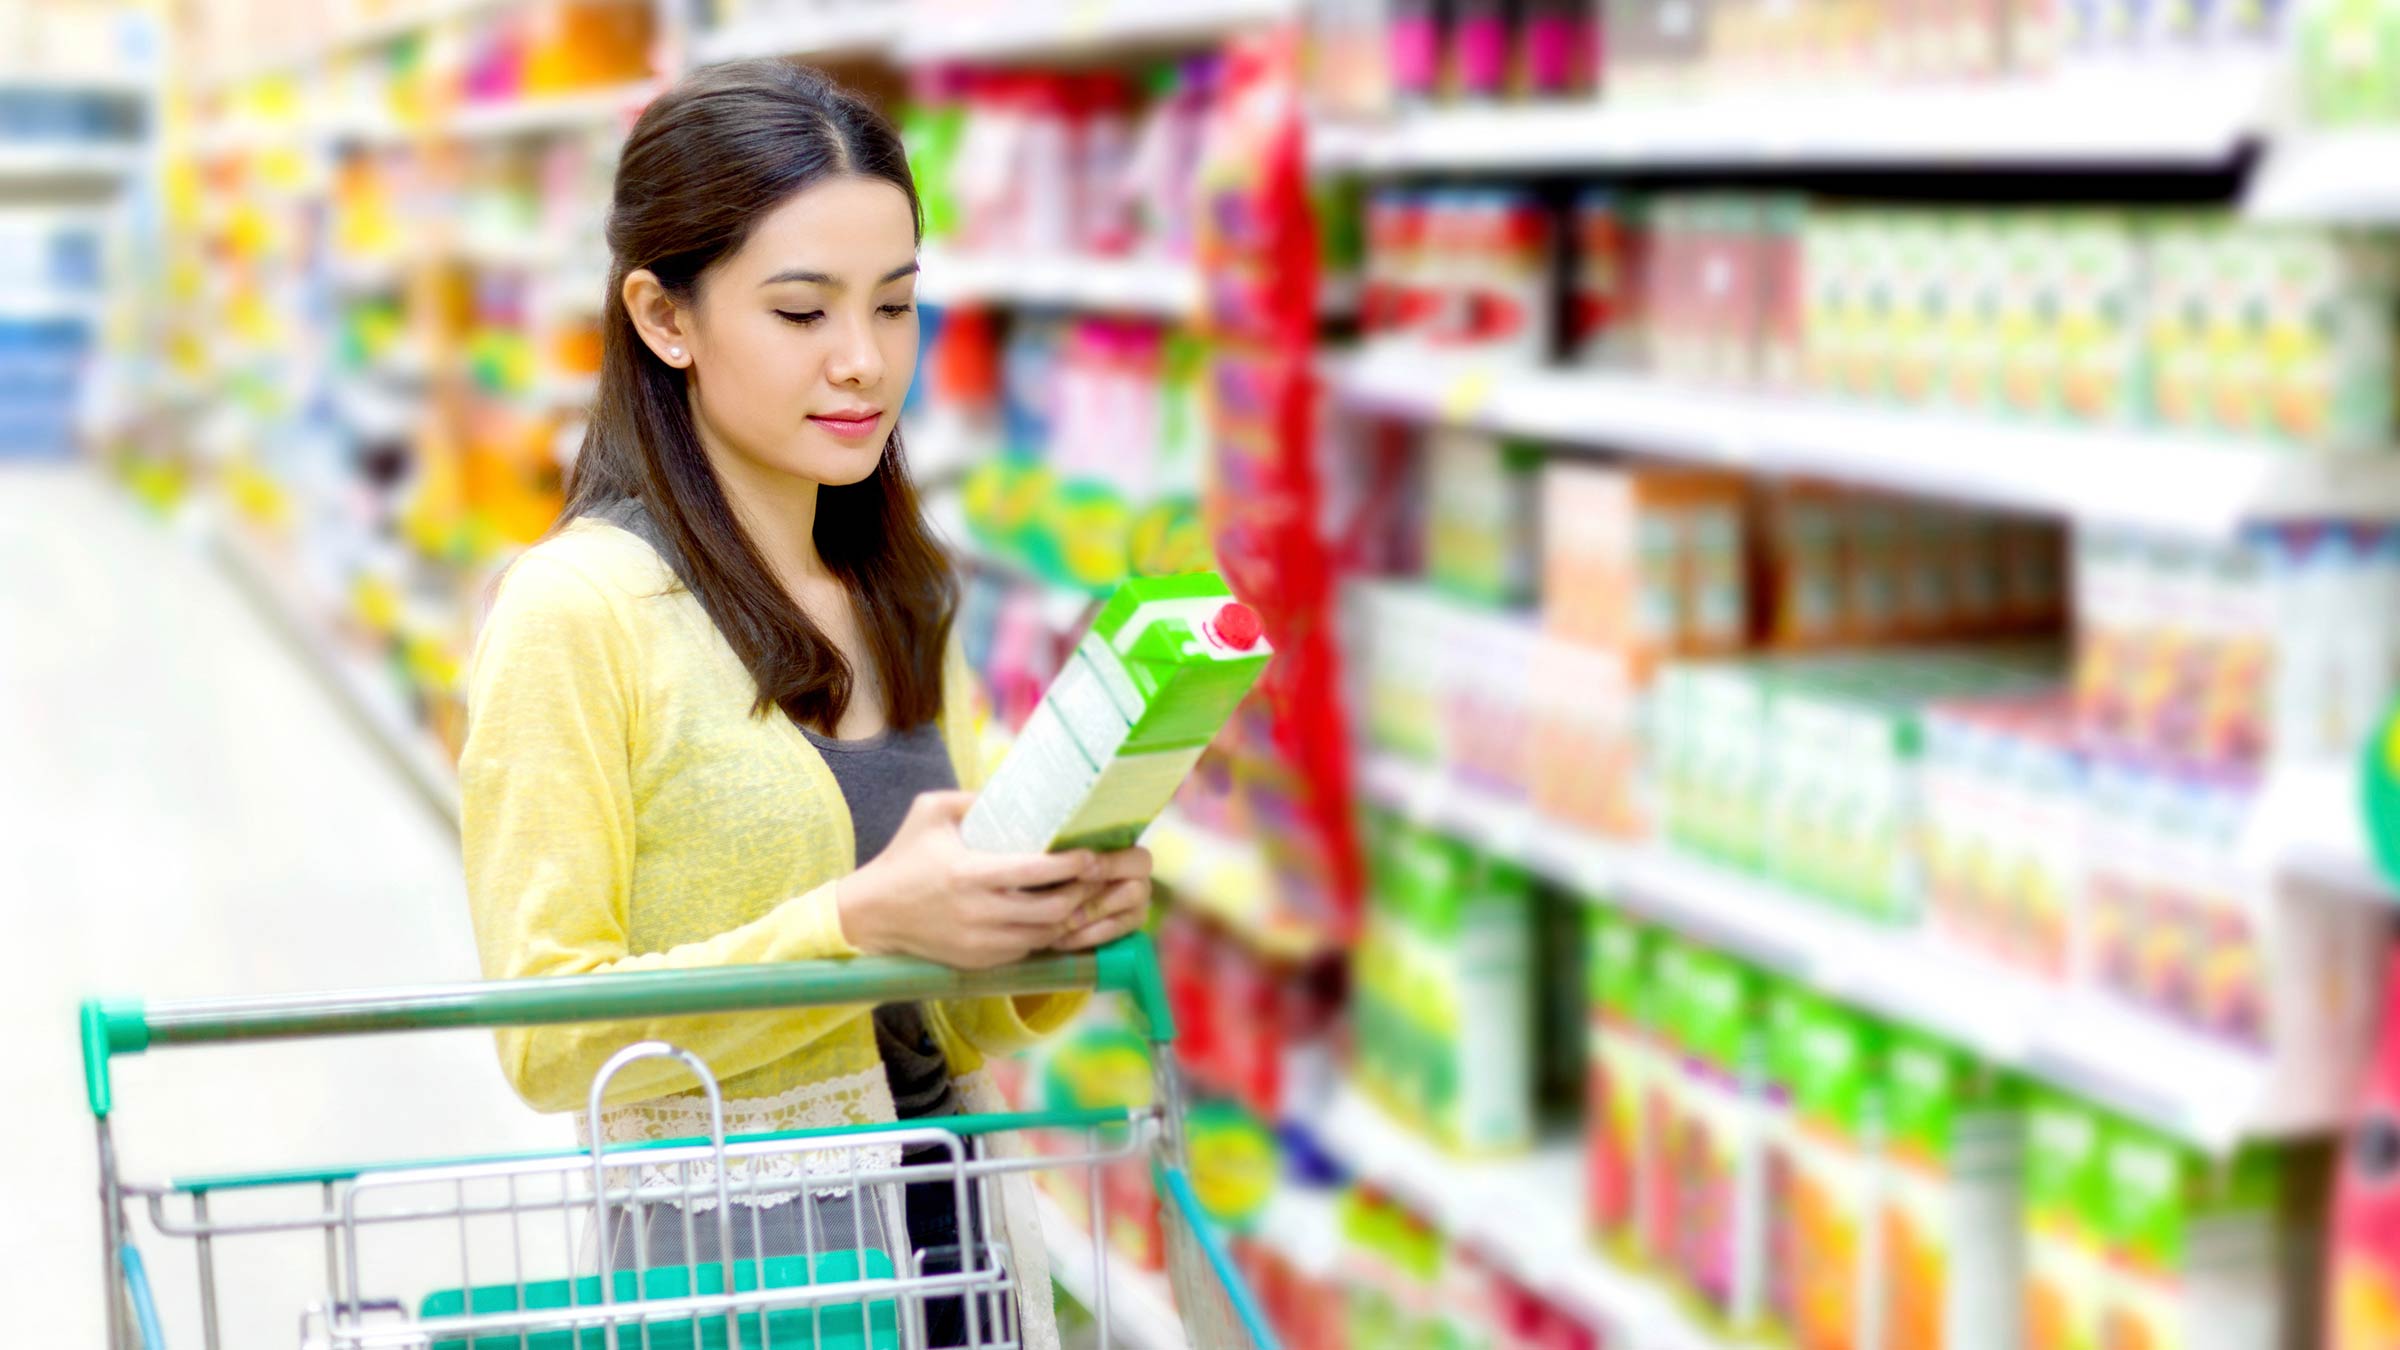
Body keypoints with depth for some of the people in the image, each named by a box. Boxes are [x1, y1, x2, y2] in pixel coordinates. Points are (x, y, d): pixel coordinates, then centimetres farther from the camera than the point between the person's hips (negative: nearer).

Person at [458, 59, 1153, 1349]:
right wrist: (857, 924, -21)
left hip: (966, 1239, 5)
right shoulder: (574, 612, -7)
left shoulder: (907, 605, 12)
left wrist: (1056, 921, -3)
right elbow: (551, 1038, -12)